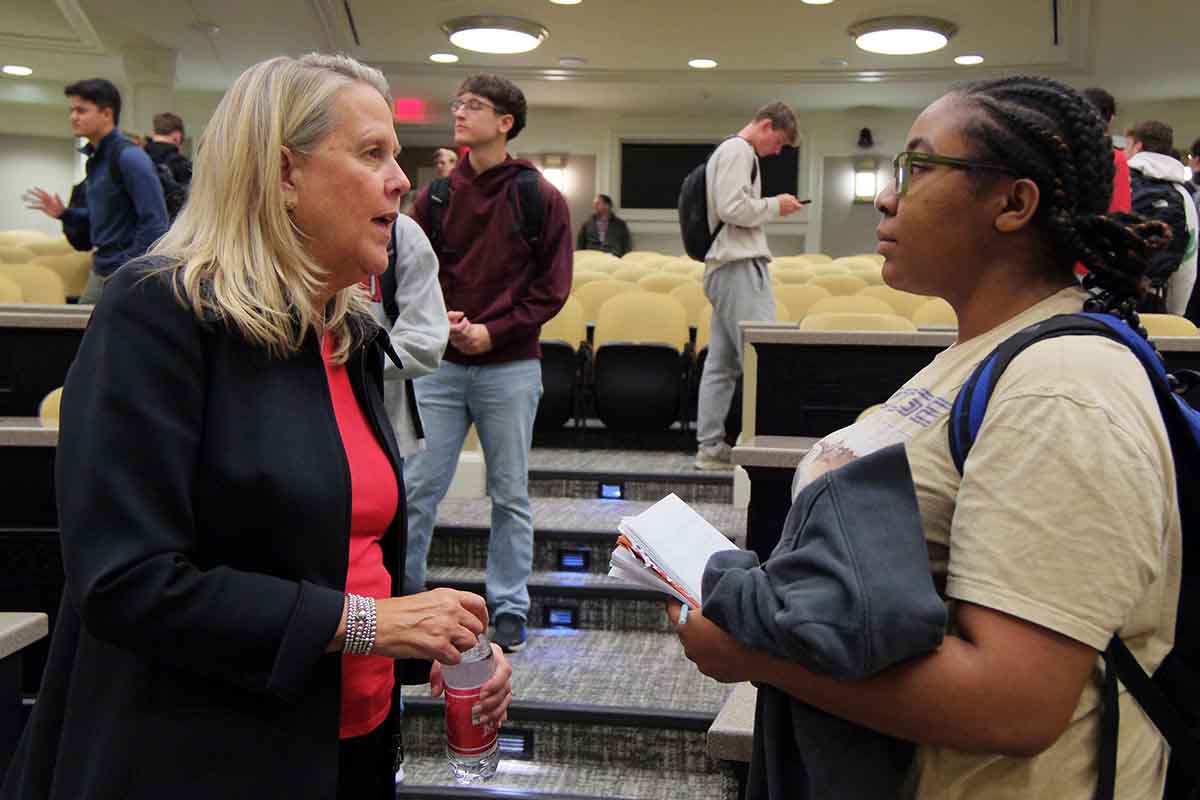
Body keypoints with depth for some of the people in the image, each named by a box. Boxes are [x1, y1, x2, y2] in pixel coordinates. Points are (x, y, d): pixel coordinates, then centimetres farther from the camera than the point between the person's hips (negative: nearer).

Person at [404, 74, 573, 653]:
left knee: (510, 494, 8)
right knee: (418, 486, 4)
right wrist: (436, 318, -10)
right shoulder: (437, 194, 6)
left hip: (509, 368, -2)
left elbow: (552, 286, -3)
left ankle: (510, 607, 20)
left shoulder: (540, 198, -1)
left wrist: (493, 331, -11)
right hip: (440, 365, 2)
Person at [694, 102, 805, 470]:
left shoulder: (728, 151, 24)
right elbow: (732, 208, -19)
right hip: (740, 265, -11)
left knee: (721, 363, 9)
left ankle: (710, 446, 11)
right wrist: (774, 205, -7)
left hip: (723, 268, 11)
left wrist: (770, 208, 16)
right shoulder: (738, 150, -8)